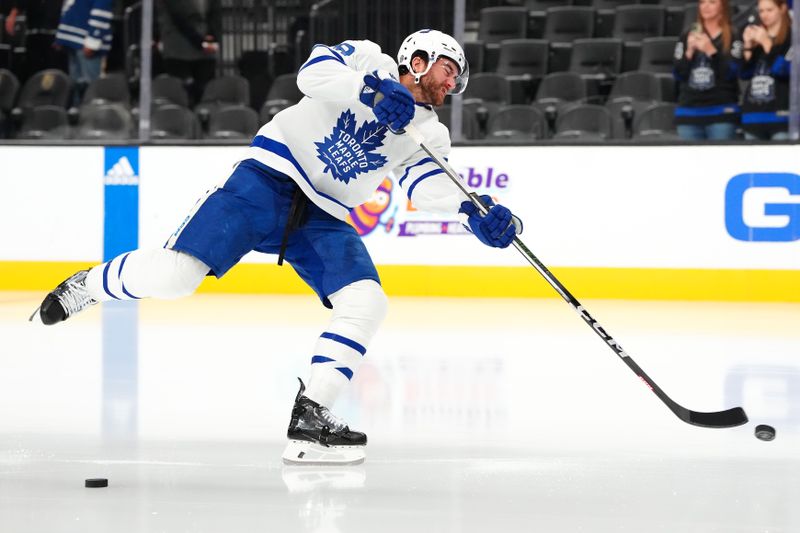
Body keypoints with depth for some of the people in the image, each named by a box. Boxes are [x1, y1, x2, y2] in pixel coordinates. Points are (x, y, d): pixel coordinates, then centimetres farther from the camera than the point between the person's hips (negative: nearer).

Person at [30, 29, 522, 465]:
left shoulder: (430, 132, 14)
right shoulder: (369, 59, 3)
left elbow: (428, 184, -4)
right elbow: (314, 72, -14)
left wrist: (473, 212, -22)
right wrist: (372, 89, -28)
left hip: (324, 220, 5)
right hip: (269, 180, -5)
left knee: (366, 302, -18)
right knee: (173, 275, -17)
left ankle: (310, 417, -15)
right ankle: (86, 287, 11)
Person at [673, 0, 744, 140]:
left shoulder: (733, 38, 1)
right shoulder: (687, 37, 12)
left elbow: (732, 72, -10)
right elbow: (678, 74, 6)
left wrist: (711, 51, -21)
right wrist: (689, 51, -10)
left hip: (721, 112, -4)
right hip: (689, 112, 4)